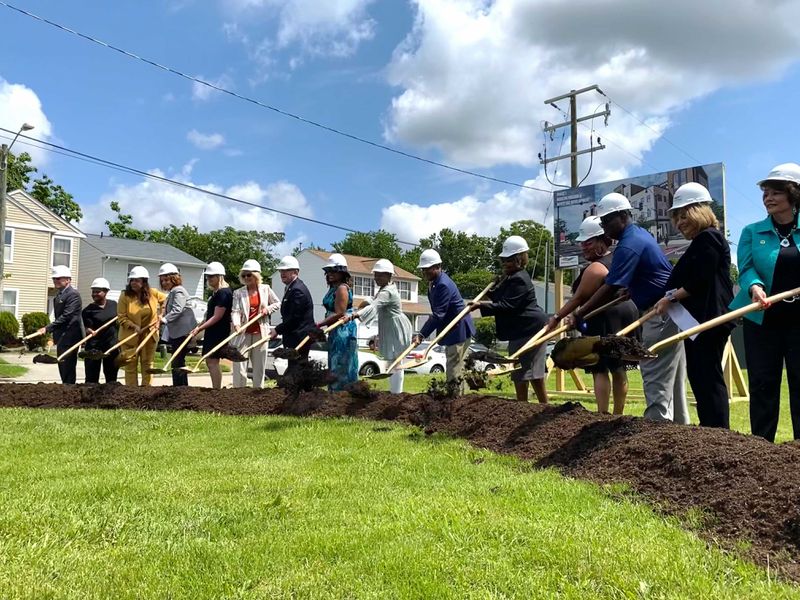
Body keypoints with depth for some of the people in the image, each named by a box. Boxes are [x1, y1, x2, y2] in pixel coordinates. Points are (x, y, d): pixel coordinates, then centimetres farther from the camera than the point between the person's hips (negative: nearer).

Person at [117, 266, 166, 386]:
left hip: (149, 335, 2)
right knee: (130, 365, 1)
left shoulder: (153, 293, -3)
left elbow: (165, 300, 16)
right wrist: (134, 326, -23)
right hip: (130, 336, -1)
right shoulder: (125, 296, -8)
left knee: (147, 364, 7)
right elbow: (121, 317, -9)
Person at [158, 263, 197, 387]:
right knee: (178, 362, 13)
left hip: (183, 332, -11)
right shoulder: (171, 293, 22)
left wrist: (164, 319, -34)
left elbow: (177, 310, -25)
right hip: (175, 332, 11)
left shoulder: (178, 291, -11)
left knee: (177, 362, -11)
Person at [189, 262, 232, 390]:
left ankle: (216, 390, -8)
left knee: (212, 361, -11)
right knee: (210, 361, 12)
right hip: (212, 331, 10)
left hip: (219, 331, -10)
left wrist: (200, 328, -19)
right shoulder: (215, 292, 15)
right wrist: (199, 327, 15)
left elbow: (217, 317, -20)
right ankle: (215, 389, 18)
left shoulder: (223, 293, -16)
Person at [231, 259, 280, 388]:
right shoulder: (238, 293, 2)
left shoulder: (265, 289, 6)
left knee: (259, 364, 7)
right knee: (239, 364, -4)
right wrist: (236, 324, -29)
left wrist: (268, 309, -5)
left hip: (260, 332, 1)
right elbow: (235, 311, -10)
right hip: (243, 333, -1)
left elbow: (278, 303, 15)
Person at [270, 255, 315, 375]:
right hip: (298, 339, 11)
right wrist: (279, 329, 10)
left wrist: (278, 330, -13)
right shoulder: (291, 288, 17)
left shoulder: (298, 290, -17)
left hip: (299, 339, -11)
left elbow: (294, 318, -21)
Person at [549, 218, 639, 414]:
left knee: (600, 370, -5)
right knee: (619, 369, 13)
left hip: (605, 321, -9)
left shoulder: (595, 268, -15)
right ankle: (618, 415, 21)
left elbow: (579, 298, -14)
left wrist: (556, 317, -8)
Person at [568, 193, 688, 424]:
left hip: (660, 314, -11)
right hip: (669, 312, 11)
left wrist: (577, 315, -22)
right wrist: (630, 292, 14)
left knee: (656, 379, -9)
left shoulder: (629, 245, -19)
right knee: (672, 380, 15)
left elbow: (609, 290, -24)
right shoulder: (640, 234, 13)